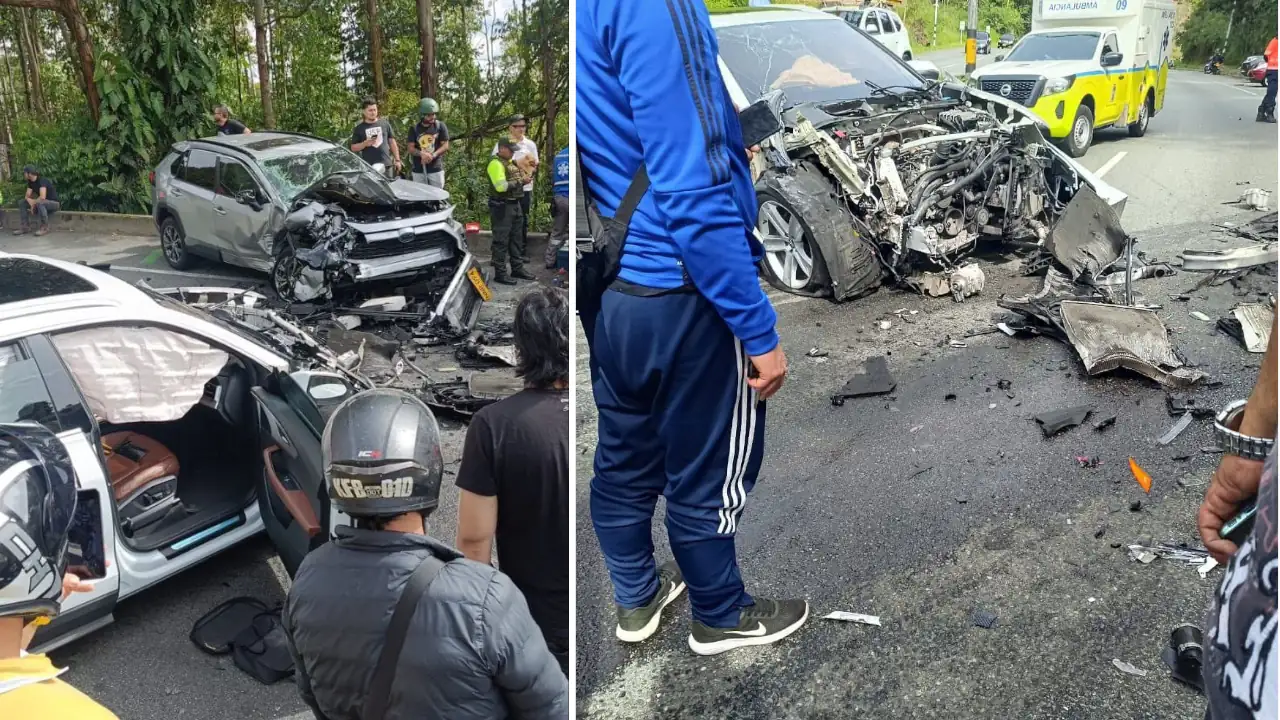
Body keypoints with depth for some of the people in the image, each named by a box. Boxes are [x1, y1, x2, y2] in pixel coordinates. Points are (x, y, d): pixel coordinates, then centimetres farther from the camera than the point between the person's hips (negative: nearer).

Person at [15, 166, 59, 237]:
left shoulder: (42, 180, -22)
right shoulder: (31, 182, 5)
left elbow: (42, 197, -33)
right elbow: (27, 196, 1)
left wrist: (33, 203, -17)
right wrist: (31, 202, -21)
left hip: (54, 203, -9)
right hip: (42, 203, 9)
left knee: (40, 203, -39)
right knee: (21, 202, 0)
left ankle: (44, 228, -27)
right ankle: (26, 226, -2)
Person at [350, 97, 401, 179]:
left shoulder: (385, 123, 10)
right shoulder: (359, 128, 6)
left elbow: (392, 143, 13)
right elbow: (353, 148, 7)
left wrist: (397, 160, 8)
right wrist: (365, 143, -12)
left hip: (387, 165, 1)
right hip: (368, 166, -1)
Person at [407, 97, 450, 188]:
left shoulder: (440, 126, 0)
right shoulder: (414, 129, 4)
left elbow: (445, 146, -3)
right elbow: (411, 148, 1)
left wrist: (433, 155, -18)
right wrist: (421, 153, -21)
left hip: (436, 169, -1)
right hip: (418, 170, 2)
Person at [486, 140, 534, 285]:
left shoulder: (511, 162, 14)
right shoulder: (496, 164, -15)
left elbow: (516, 180, 24)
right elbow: (501, 186, -25)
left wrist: (524, 177, 3)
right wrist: (518, 181, -17)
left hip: (515, 204, 10)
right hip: (501, 206, -10)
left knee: (516, 239, 16)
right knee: (501, 240, -5)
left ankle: (517, 268, 27)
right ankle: (500, 273, 0)